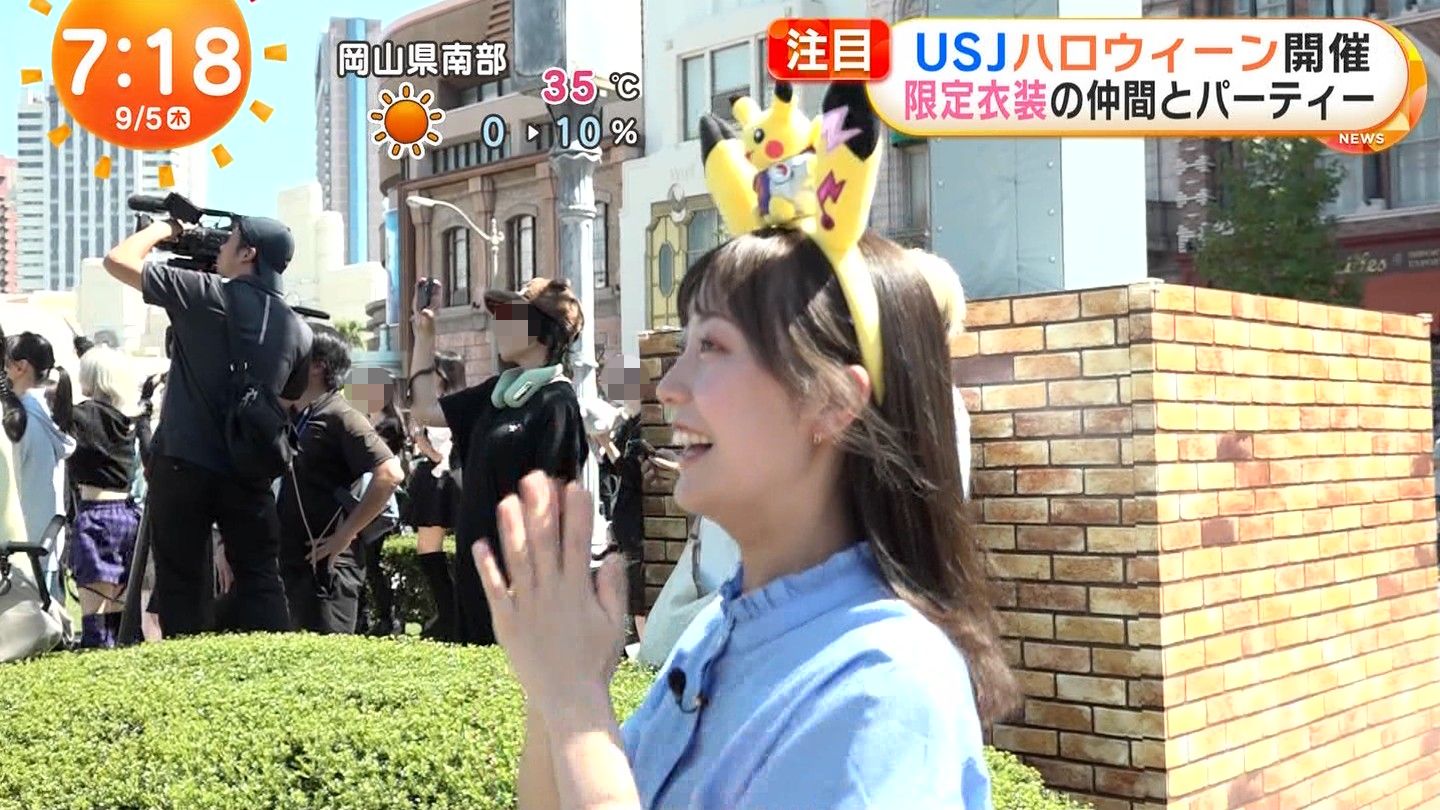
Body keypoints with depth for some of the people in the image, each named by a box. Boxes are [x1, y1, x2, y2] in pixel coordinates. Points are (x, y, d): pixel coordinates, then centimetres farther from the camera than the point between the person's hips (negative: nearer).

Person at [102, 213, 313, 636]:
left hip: (184, 464, -4)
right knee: (260, 581, 9)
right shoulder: (297, 328, 8)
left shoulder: (210, 294, -7)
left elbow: (118, 260, -3)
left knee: (184, 582, 4)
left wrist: (163, 227, 12)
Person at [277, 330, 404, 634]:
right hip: (290, 560, 8)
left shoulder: (340, 417, -9)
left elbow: (390, 474, -20)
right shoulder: (290, 418, 14)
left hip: (326, 563, -8)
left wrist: (345, 534, -18)